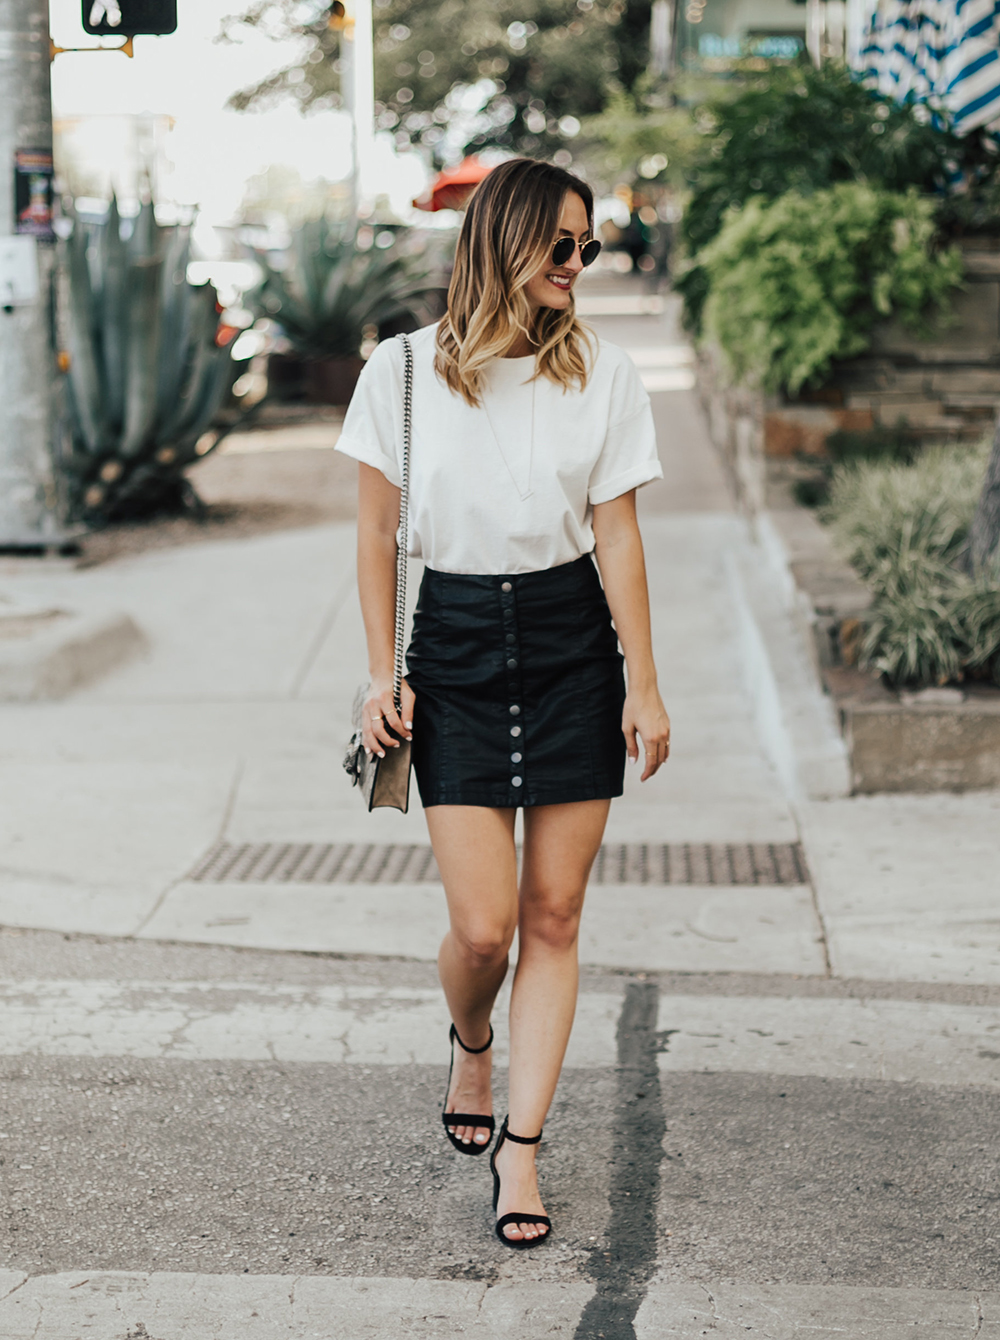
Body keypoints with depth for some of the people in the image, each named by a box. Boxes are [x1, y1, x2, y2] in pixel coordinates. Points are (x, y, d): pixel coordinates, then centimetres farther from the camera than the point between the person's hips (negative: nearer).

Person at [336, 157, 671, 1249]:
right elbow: (376, 534, 4)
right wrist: (382, 674, 0)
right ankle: (470, 1049, 29)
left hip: (573, 648, 1)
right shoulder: (403, 371, -2)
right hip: (455, 651, -1)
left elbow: (617, 537, 1)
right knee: (482, 925, -6)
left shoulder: (601, 373, 0)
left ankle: (519, 1147, 12)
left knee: (552, 917, 1)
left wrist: (644, 686, -2)